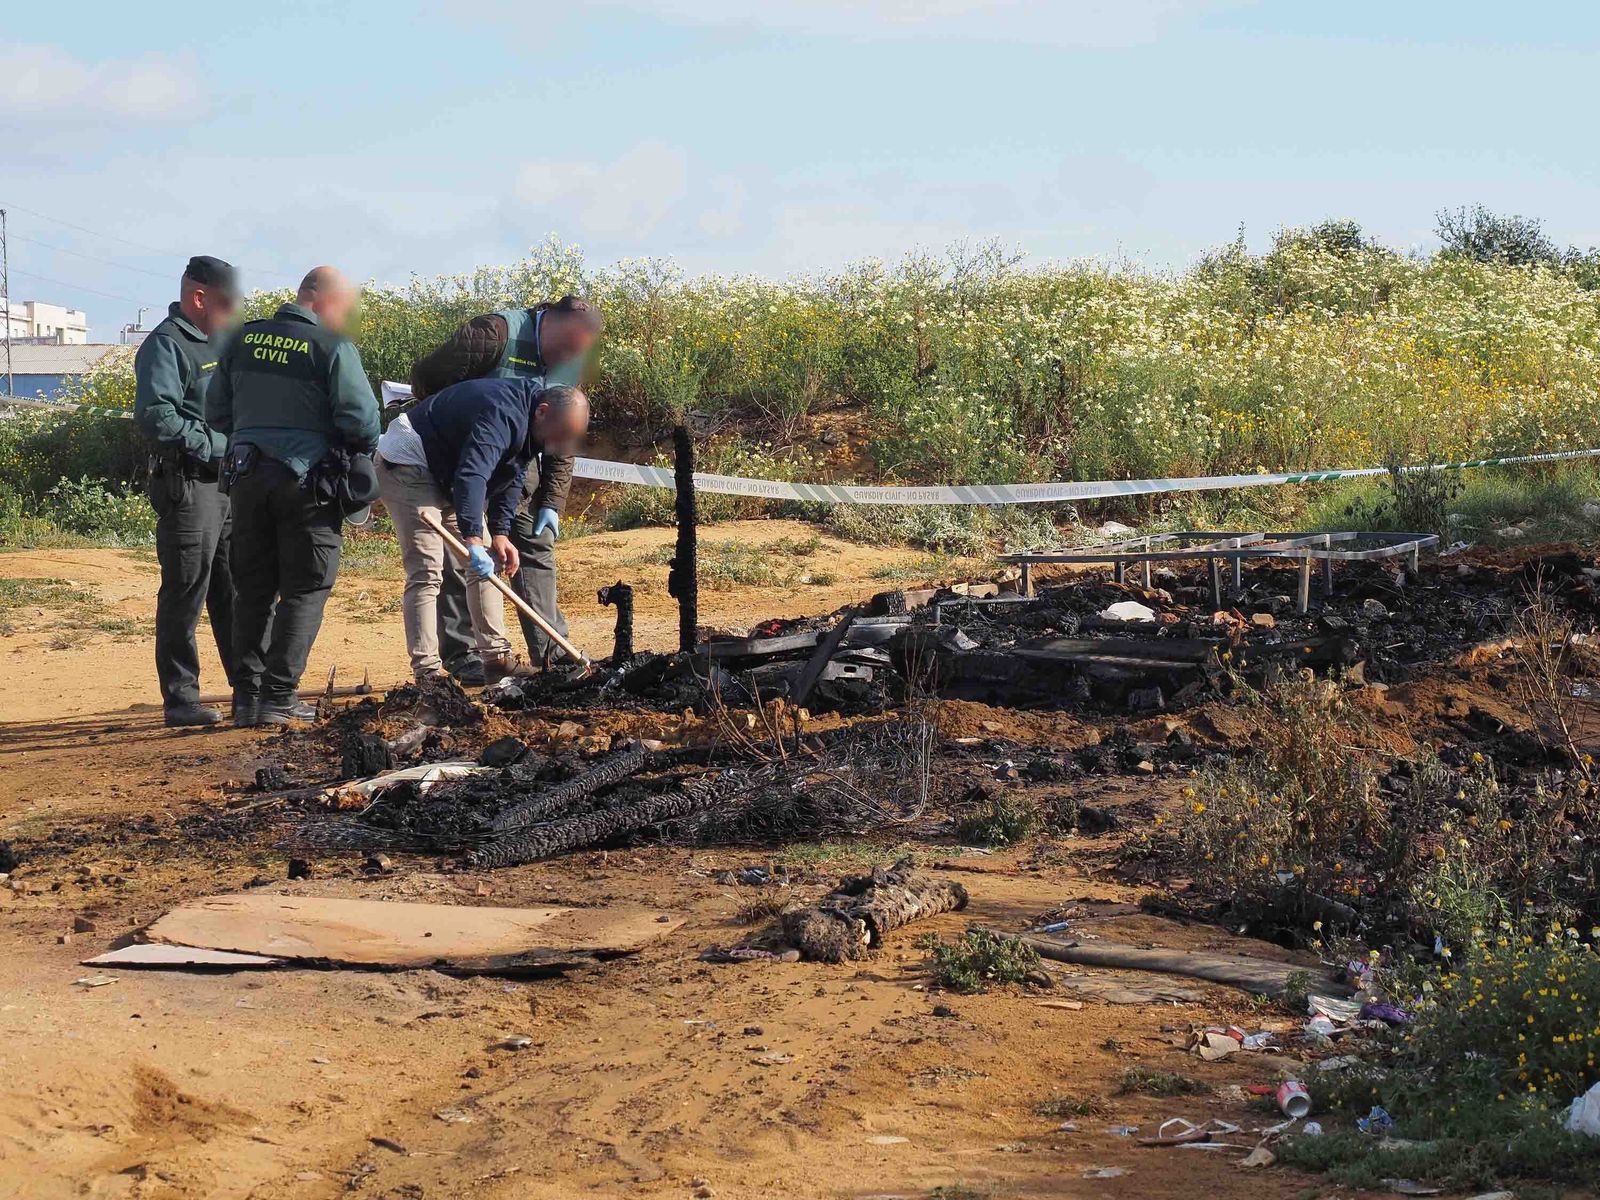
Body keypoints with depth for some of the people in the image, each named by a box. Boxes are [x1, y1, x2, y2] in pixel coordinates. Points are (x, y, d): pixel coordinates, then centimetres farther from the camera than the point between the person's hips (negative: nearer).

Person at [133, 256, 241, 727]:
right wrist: (220, 445, -20)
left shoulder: (216, 342, 18)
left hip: (228, 483, 9)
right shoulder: (166, 345, -11)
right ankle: (180, 699, 3)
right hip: (188, 487, -9)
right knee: (184, 597, -3)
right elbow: (155, 417, -23)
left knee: (234, 596, 14)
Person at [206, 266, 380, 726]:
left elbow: (216, 411, 12)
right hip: (307, 480, -5)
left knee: (253, 588, 12)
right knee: (305, 590, 3)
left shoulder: (243, 340, 7)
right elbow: (360, 417, -13)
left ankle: (246, 695, 11)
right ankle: (279, 697, -1)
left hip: (248, 476, 5)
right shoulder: (333, 348, -10)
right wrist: (364, 449, 8)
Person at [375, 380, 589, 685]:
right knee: (426, 570, -18)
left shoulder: (529, 423, 0)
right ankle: (427, 671, -20)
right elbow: (471, 475, -44)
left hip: (446, 475, 10)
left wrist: (500, 533, -4)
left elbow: (512, 478, 8)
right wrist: (473, 539, -51)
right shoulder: (503, 414, -33)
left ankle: (496, 658, 11)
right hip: (407, 465, -10)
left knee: (487, 563, 7)